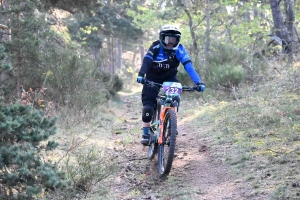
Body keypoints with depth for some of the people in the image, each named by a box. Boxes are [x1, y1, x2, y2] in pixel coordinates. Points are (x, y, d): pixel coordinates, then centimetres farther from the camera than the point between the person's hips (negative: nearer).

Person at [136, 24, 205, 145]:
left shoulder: (179, 49, -21)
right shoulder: (156, 47, -23)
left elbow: (188, 66, -29)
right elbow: (146, 61, -34)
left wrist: (198, 82, -41)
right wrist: (141, 75, -52)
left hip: (169, 78, 1)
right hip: (152, 79, -1)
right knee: (148, 107, -13)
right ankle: (145, 134, 1)